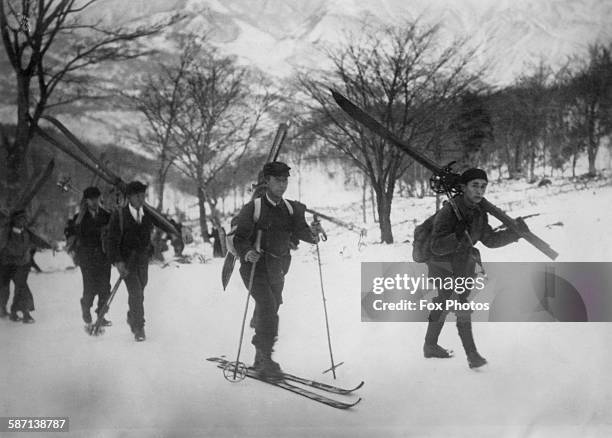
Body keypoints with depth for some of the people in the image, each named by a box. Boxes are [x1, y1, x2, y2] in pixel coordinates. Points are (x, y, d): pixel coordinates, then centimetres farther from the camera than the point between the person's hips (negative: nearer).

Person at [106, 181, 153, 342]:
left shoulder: (148, 215, 4)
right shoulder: (119, 216, -7)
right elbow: (113, 241, -9)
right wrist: (117, 261, -18)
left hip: (143, 260, 4)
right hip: (126, 260, -4)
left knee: (138, 293, 12)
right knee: (135, 293, -13)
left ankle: (132, 318, 38)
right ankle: (138, 328, -7)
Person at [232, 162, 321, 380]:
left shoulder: (290, 209, 6)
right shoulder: (253, 208, -11)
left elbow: (299, 229, -1)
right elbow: (240, 237, -14)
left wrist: (311, 235, -22)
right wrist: (247, 253, -32)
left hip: (277, 268, 6)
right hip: (255, 265, -6)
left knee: (271, 311, 13)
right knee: (267, 307, -19)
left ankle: (261, 360, 28)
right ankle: (265, 361, -15)